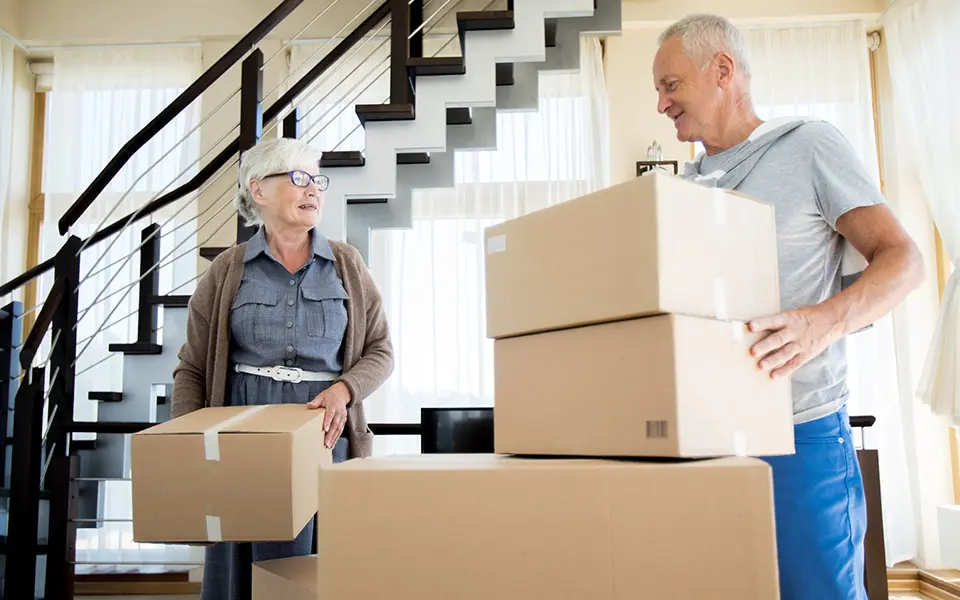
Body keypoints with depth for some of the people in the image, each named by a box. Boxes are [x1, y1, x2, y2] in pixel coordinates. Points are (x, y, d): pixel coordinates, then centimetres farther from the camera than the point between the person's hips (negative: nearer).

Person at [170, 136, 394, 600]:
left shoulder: (347, 265, 7)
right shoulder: (226, 273, 5)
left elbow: (380, 350, 7)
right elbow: (192, 370, 7)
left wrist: (344, 389, -12)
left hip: (327, 435, 1)